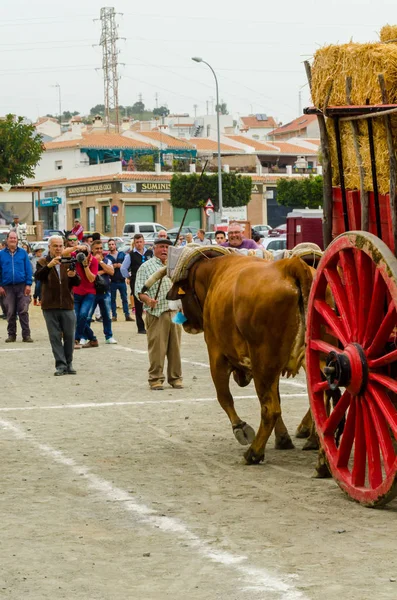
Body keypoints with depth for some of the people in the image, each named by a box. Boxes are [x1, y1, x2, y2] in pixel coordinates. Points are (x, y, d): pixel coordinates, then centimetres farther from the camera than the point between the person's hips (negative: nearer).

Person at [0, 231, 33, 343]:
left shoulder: (23, 253, 4)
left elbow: (28, 269, 2)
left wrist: (28, 284, -5)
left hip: (22, 286, -1)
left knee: (23, 311, -3)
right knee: (10, 312, 5)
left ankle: (26, 335, 0)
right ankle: (11, 334, 13)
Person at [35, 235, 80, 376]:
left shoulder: (68, 262, 10)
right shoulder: (43, 262, 3)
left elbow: (77, 282, 4)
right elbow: (38, 276, -17)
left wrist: (74, 276, -19)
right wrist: (49, 266, -34)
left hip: (67, 306, 2)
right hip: (50, 306, -2)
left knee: (69, 336, 3)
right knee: (55, 337, -1)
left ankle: (68, 364, 14)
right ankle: (60, 365, 1)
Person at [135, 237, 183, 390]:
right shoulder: (146, 267, 4)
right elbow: (139, 290, -4)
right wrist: (147, 299, -22)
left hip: (175, 312, 5)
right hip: (156, 313, -5)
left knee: (175, 346, 6)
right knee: (156, 347, -6)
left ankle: (175, 377, 13)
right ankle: (155, 378, 0)